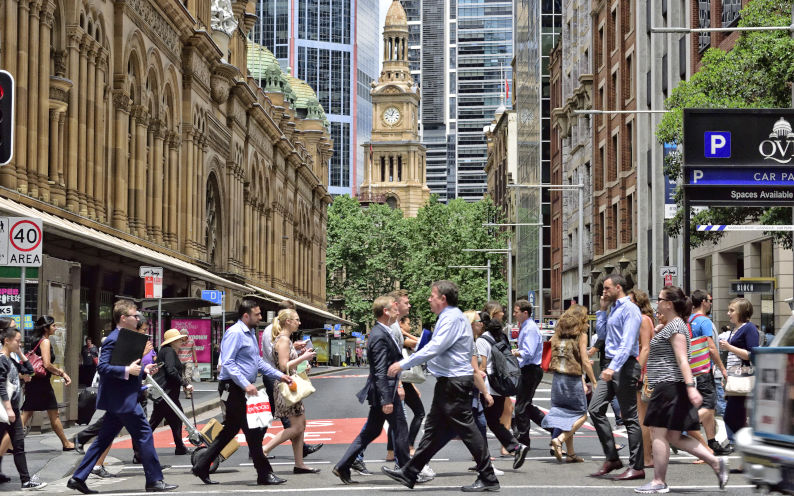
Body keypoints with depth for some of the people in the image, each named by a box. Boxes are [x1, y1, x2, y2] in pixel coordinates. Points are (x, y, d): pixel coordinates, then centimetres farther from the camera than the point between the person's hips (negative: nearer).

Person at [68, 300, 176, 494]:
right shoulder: (114, 340, -14)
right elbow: (102, 367, -23)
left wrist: (143, 370, 11)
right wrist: (128, 370, -26)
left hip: (120, 400, 10)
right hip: (122, 399, -10)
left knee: (104, 439, 11)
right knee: (144, 434, -5)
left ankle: (78, 478, 13)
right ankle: (154, 481, 1)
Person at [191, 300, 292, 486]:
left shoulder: (251, 333, 18)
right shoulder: (235, 333, -14)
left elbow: (258, 361, 25)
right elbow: (227, 363, -21)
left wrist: (279, 376, 16)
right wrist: (246, 384, -27)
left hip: (243, 389, 10)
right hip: (232, 387, -10)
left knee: (231, 429, 13)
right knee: (252, 431, -6)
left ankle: (201, 466, 20)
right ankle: (264, 474, -1)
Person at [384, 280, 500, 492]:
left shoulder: (452, 318, -16)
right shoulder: (450, 317, 17)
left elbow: (434, 348, -24)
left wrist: (403, 364, -21)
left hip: (454, 383, -11)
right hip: (449, 382, 11)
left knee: (466, 429, -6)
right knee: (434, 429, 13)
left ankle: (488, 479, 0)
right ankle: (409, 474, 19)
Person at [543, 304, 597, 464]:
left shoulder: (559, 332, 11)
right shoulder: (581, 334, -5)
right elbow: (585, 362, -9)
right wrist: (594, 382, -1)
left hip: (557, 377, 6)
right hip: (573, 379, -6)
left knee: (566, 414, 12)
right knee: (581, 414, 5)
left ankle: (571, 453, 11)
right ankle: (559, 439, -14)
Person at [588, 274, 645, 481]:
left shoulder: (630, 309, -11)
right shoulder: (613, 309, 18)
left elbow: (627, 343, -21)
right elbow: (602, 334, 24)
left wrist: (614, 367, -29)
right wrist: (602, 310, 17)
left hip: (625, 366, -9)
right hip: (612, 366, 9)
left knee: (629, 416, -4)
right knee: (595, 409, 3)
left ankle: (637, 467, 1)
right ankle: (611, 458, 10)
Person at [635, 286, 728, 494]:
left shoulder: (675, 326, -12)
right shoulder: (669, 326, 19)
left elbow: (682, 359, -21)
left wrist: (691, 387, -27)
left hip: (670, 386, -10)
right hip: (667, 387, 10)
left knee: (658, 434, -5)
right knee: (674, 437, 10)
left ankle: (659, 482, -1)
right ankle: (716, 462, 7)